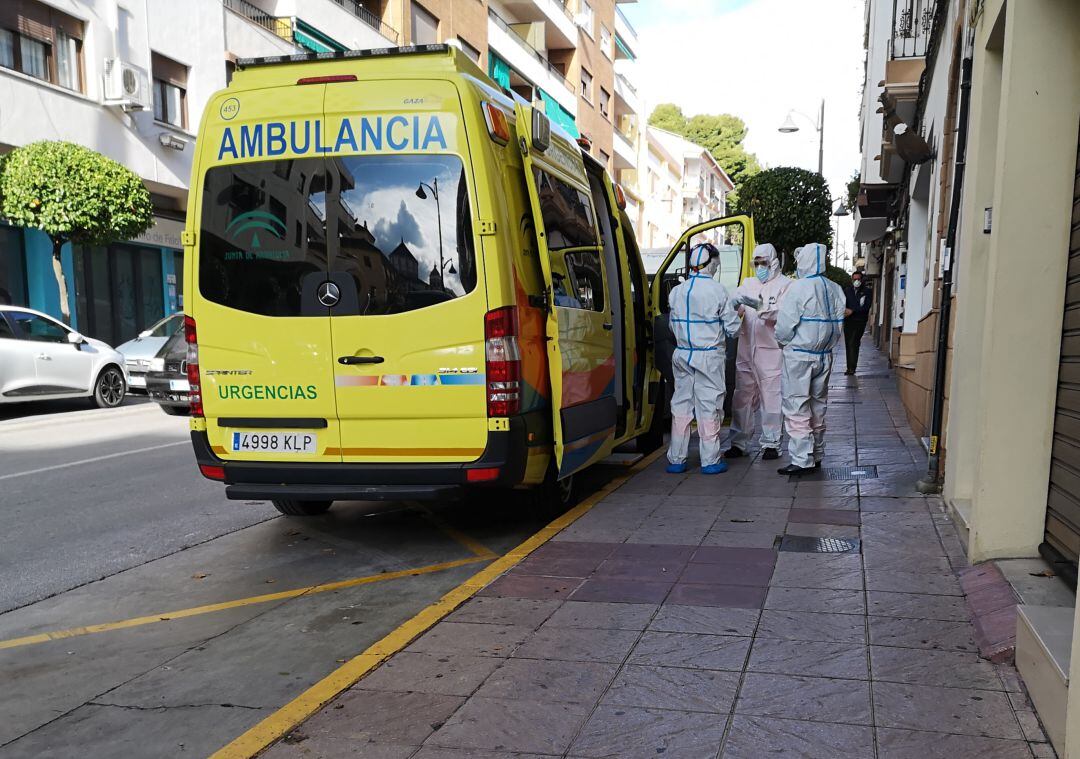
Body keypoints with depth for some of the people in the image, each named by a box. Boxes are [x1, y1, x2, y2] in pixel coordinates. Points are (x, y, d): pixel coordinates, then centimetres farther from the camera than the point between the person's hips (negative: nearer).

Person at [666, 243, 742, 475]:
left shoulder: (677, 291, 3)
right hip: (709, 356, -4)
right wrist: (736, 314, 15)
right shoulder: (717, 290, -11)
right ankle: (710, 460, 9)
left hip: (682, 355, 4)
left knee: (681, 405, 10)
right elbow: (732, 329, -6)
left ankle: (676, 460, 13)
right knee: (709, 406, 4)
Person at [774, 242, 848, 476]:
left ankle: (802, 460, -3)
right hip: (825, 356, 7)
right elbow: (838, 324, 7)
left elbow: (785, 325, -15)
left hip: (799, 356, -7)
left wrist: (784, 341, 5)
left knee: (796, 409, -2)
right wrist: (825, 343, 16)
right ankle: (816, 455, 24)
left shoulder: (798, 287, -15)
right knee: (818, 407, 16)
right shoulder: (836, 290, 5)